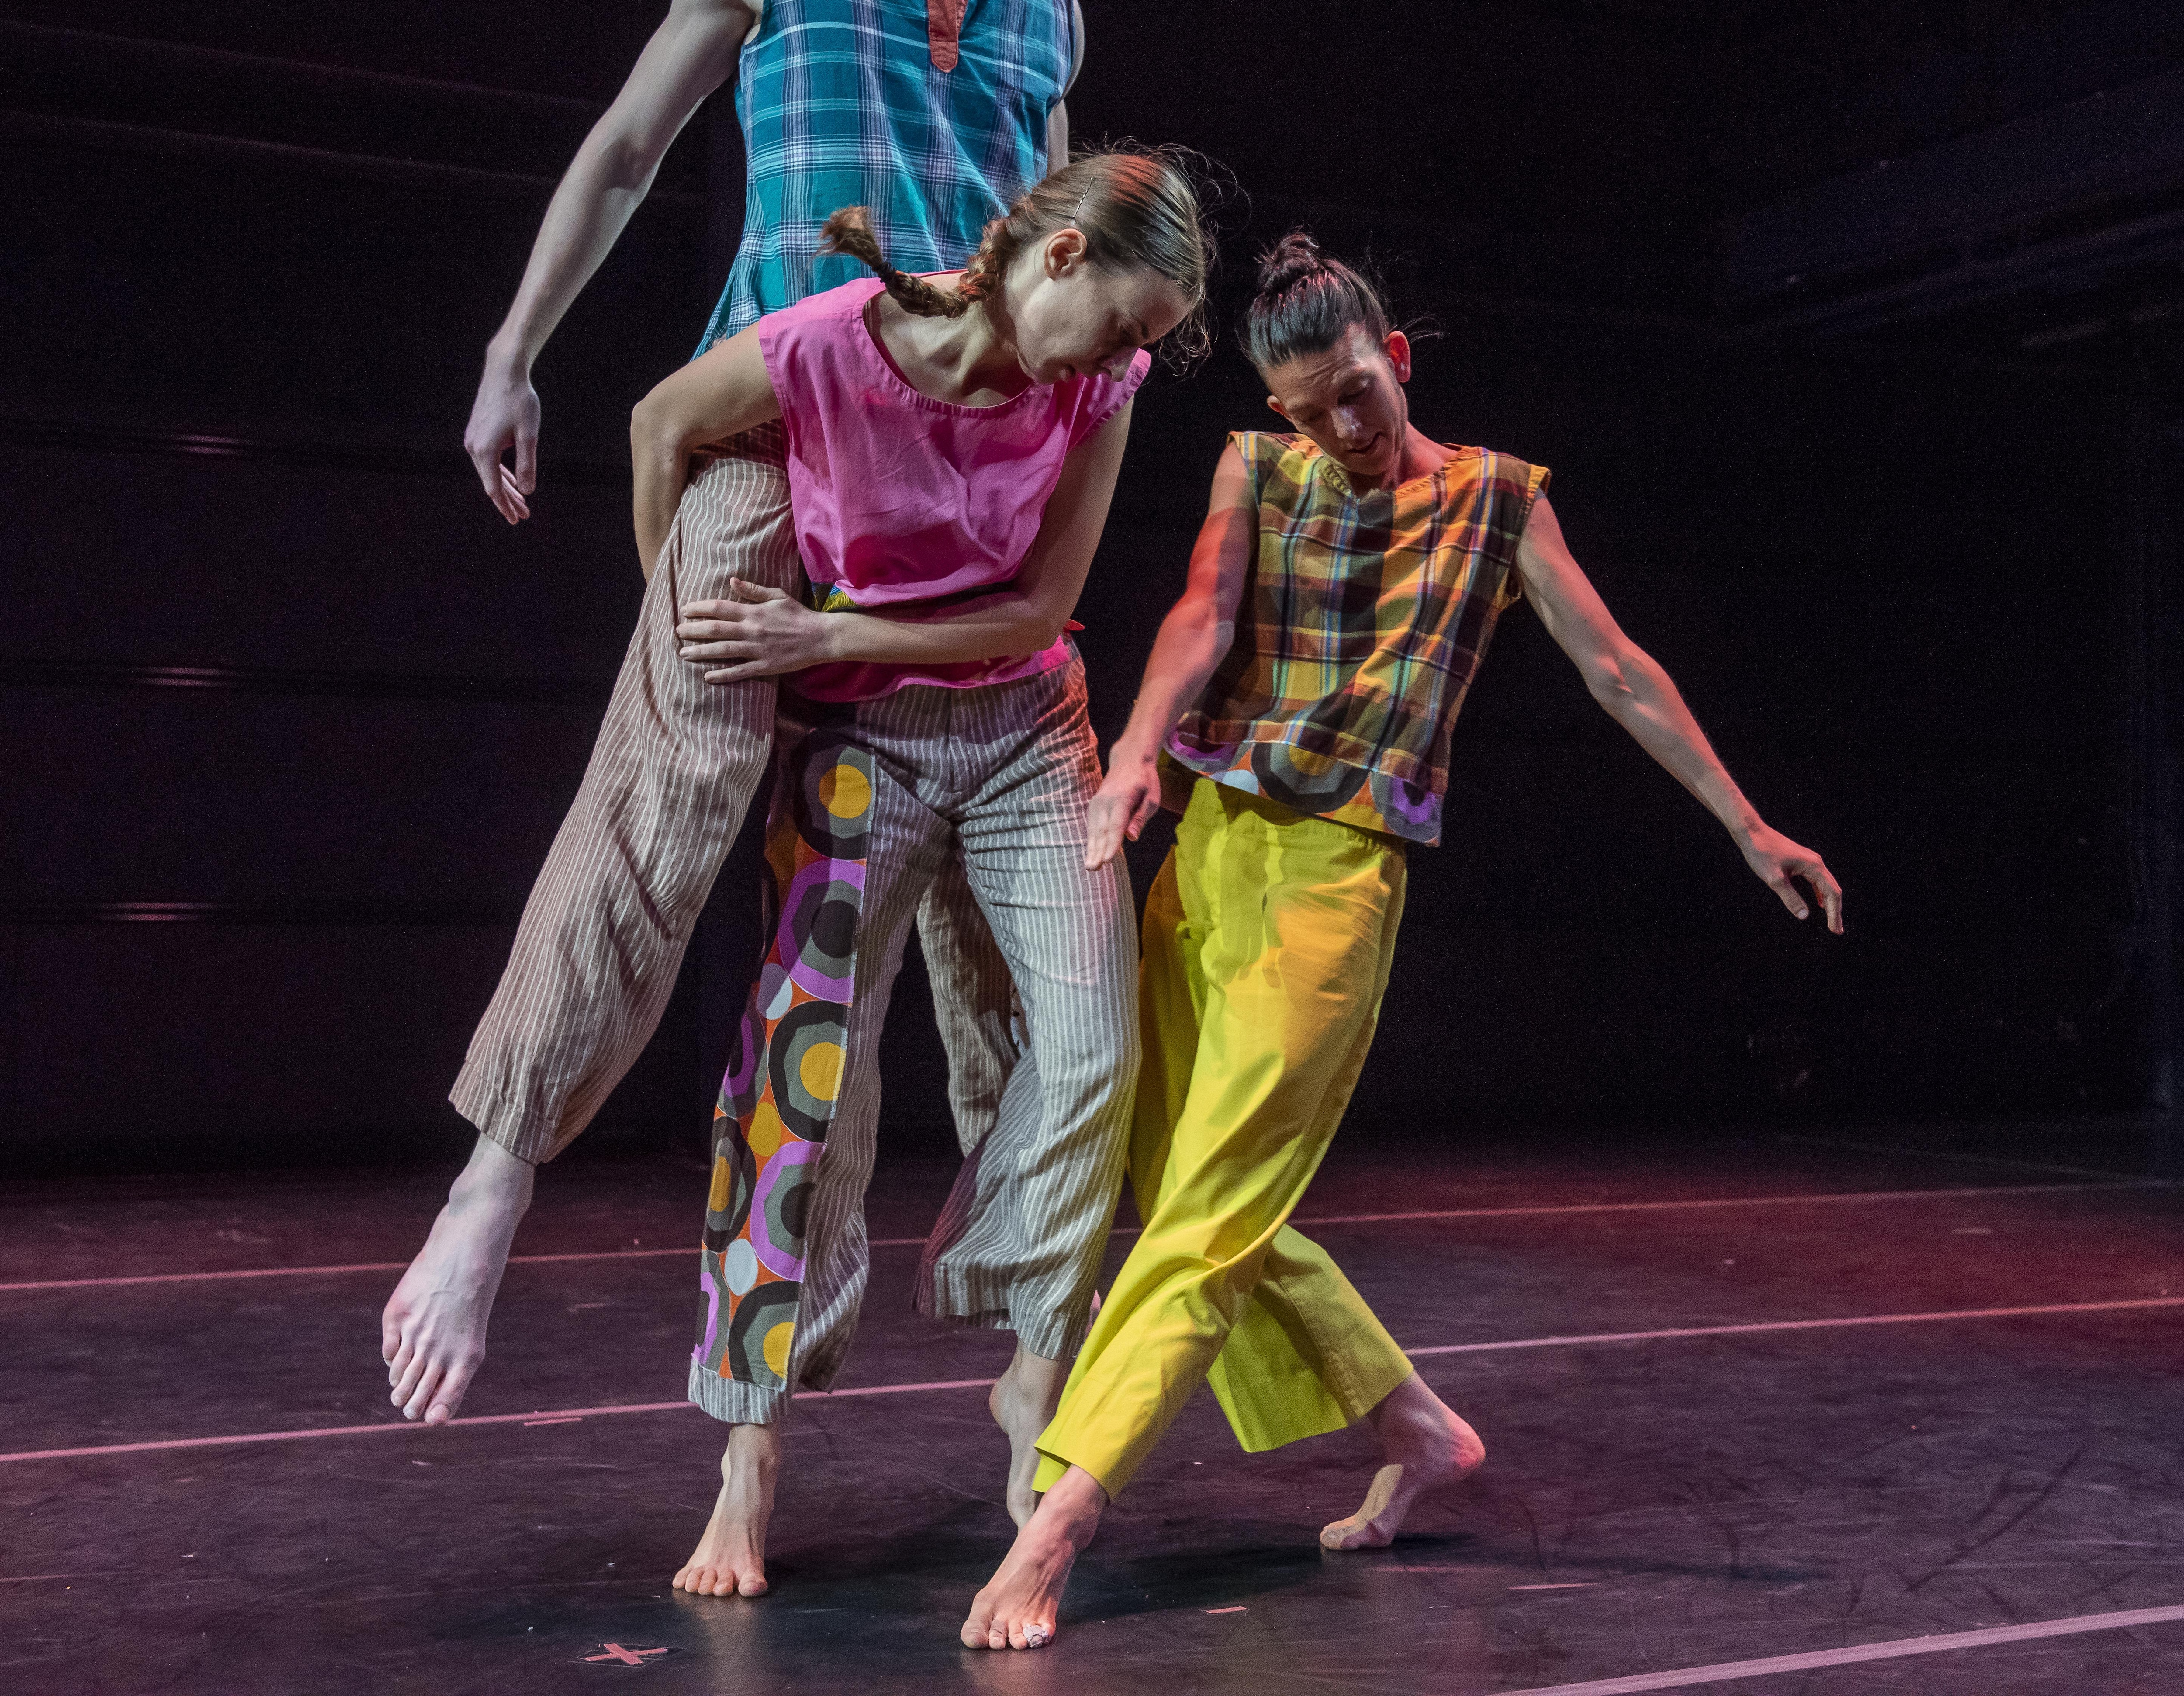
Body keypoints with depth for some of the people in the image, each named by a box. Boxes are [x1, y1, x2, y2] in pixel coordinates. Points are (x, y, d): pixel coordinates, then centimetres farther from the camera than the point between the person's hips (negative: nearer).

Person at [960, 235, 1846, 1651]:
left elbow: (1618, 670, 9)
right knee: (1186, 1204, 9)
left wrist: (1748, 827, 9)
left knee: (1209, 1222, -12)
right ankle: (1420, 1429, 23)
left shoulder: (1495, 497, 6)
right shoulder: (1259, 469, 10)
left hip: (1339, 874, -5)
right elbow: (1203, 616, -7)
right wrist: (1138, 752, -27)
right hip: (1207, 847, 5)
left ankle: (1055, 1522, -13)